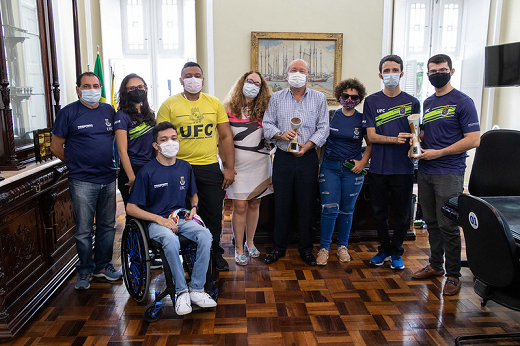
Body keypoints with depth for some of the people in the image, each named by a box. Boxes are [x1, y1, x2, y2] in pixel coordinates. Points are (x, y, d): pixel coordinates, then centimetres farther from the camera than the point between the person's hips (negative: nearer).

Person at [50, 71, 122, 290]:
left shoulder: (109, 111, 9)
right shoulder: (68, 113, -3)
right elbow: (56, 146, 1)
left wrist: (108, 162, 10)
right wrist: (76, 164, 5)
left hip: (108, 178, 4)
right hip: (82, 182, -4)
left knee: (107, 226, 12)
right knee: (84, 230, 3)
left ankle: (103, 265, 28)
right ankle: (85, 270, 19)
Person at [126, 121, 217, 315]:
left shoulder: (185, 167, 9)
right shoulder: (147, 172, -6)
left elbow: (193, 195, 27)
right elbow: (131, 208, -5)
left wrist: (194, 208, 4)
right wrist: (159, 219, -15)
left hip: (182, 218, 4)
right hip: (157, 221, -4)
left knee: (205, 235, -27)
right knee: (171, 240, -37)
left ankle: (196, 289, -17)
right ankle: (181, 292, -20)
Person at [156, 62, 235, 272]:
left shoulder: (215, 103, 7)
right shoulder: (169, 105, -1)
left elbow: (226, 137, 8)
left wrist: (229, 167, 2)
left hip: (210, 168, 2)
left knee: (213, 215, 10)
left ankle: (214, 254, 28)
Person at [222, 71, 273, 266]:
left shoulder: (263, 110, 7)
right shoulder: (229, 109, 0)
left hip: (260, 164, 3)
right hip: (238, 164, -2)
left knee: (254, 204, 10)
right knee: (240, 206, -3)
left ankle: (250, 242, 27)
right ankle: (239, 248, 10)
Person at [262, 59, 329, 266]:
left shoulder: (319, 98, 7)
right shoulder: (276, 98, 8)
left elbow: (323, 128, 2)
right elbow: (267, 125, 4)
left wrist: (307, 146, -12)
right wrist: (281, 134, -16)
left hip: (308, 158, 0)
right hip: (283, 157, 1)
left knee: (306, 205, 5)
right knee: (281, 204, 5)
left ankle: (306, 249, 19)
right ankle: (279, 247, 20)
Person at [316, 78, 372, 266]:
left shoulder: (362, 119, 4)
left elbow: (371, 144, 10)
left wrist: (363, 162, -4)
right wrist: (319, 163, 1)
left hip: (352, 169, 1)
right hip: (330, 167, -1)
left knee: (347, 210, 8)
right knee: (329, 209, -6)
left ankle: (342, 246, 23)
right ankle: (324, 248, 6)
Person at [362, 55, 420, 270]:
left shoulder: (412, 102, 5)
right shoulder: (372, 101, 3)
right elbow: (371, 136, -3)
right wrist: (395, 139, -20)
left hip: (403, 168, 0)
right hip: (378, 167, 0)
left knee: (402, 213, 8)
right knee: (379, 212, 11)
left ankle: (396, 252, 27)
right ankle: (384, 250, 30)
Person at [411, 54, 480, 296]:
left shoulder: (462, 102, -6)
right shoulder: (427, 103, 15)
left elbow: (474, 140, -11)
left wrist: (438, 153, -14)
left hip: (449, 174, -6)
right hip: (425, 172, 6)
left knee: (447, 225, -3)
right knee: (431, 222, 14)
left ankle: (453, 275, 11)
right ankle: (435, 265, 28)